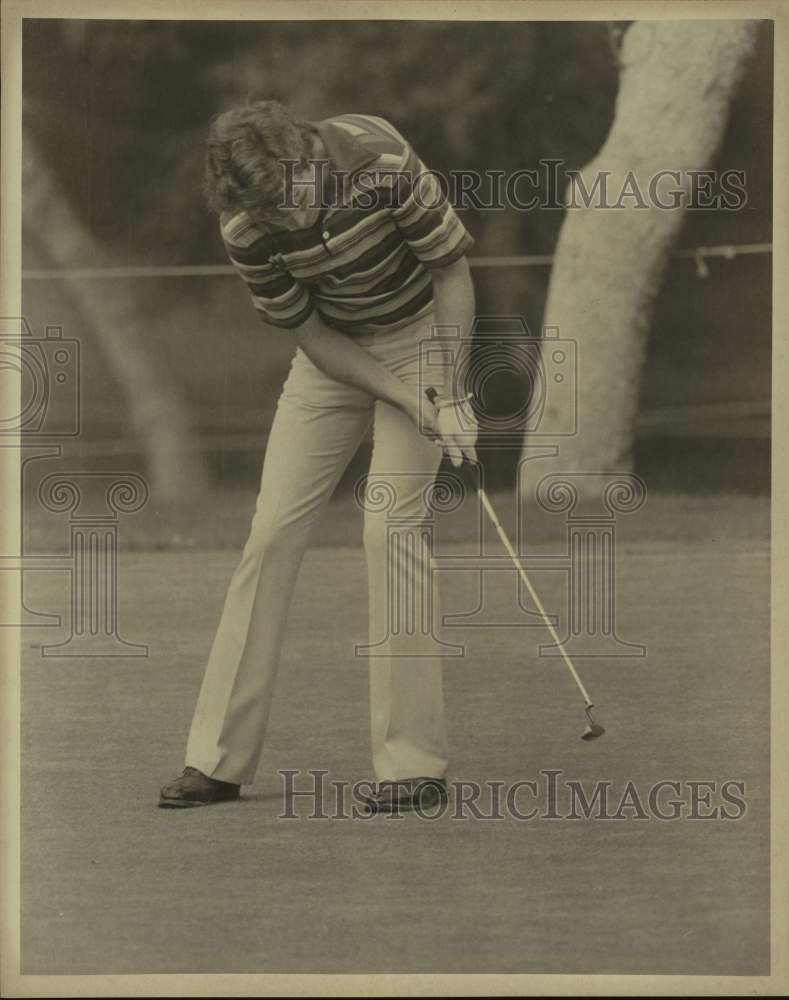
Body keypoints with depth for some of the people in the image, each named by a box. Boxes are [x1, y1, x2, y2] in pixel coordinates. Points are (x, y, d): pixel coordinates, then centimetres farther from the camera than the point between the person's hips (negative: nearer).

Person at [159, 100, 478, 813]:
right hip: (333, 353, 3)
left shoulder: (382, 163, -30)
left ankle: (414, 764, -11)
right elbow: (311, 334, -11)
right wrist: (412, 406, -20)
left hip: (416, 340, -3)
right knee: (274, 529, -4)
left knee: (391, 527, -16)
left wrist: (448, 395, -19)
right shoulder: (248, 232, -20)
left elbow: (452, 272, -16)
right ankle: (221, 759, 1)